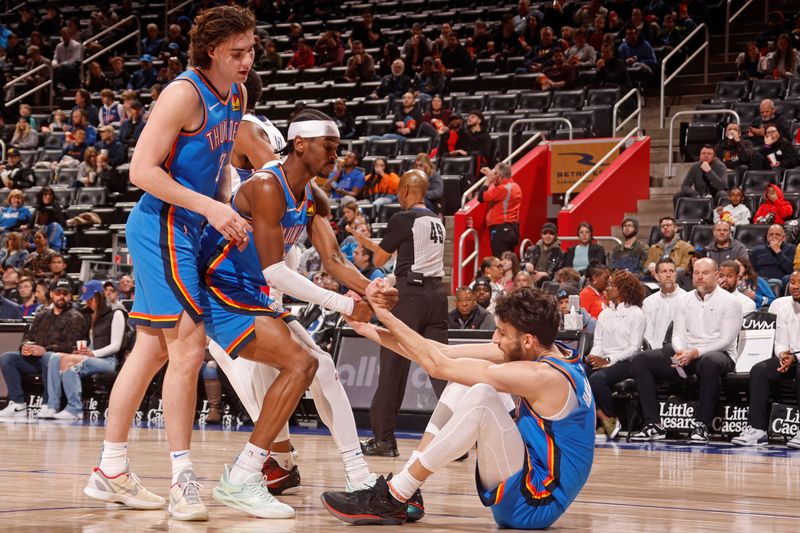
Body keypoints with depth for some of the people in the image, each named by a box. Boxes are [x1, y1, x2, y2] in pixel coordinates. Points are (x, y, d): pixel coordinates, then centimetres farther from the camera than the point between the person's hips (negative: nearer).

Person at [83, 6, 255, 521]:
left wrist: (232, 206, 10)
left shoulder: (236, 94, 10)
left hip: (187, 228, 10)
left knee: (153, 348, 13)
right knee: (189, 345, -13)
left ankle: (111, 470, 21)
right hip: (164, 225, -10)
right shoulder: (185, 93, -17)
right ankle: (182, 477, -8)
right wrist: (211, 208, -25)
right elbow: (142, 169, -21)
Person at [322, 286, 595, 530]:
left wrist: (387, 317, -9)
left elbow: (440, 366, -19)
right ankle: (407, 490, 4)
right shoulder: (541, 350, 3)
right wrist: (374, 331, 2)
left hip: (534, 506, -10)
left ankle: (392, 499, -17)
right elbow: (447, 353, 4)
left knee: (480, 396, -27)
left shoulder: (542, 377, -23)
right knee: (465, 382, 10)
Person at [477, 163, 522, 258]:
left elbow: (481, 197, -17)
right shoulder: (515, 186, 12)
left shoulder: (502, 189, -16)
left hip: (500, 229, -10)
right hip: (513, 228, 10)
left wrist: (488, 179, -9)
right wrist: (491, 177, 21)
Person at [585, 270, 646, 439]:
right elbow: (598, 342, 15)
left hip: (625, 362, -5)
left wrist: (608, 360, -16)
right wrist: (593, 357, -8)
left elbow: (634, 347, -7)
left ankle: (612, 419, -12)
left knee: (597, 379, -34)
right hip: (602, 360, 6)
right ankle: (602, 417, -17)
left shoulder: (636, 313, 0)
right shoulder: (605, 314, 20)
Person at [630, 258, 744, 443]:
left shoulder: (729, 301, -3)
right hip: (685, 353, 6)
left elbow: (726, 340, -11)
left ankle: (701, 425, -35)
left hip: (718, 353, -5)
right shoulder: (685, 300, 14)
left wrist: (695, 353, -21)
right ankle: (653, 424, -17)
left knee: (710, 361, -43)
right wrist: (680, 352, -15)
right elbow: (678, 333, 9)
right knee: (641, 360, -11)